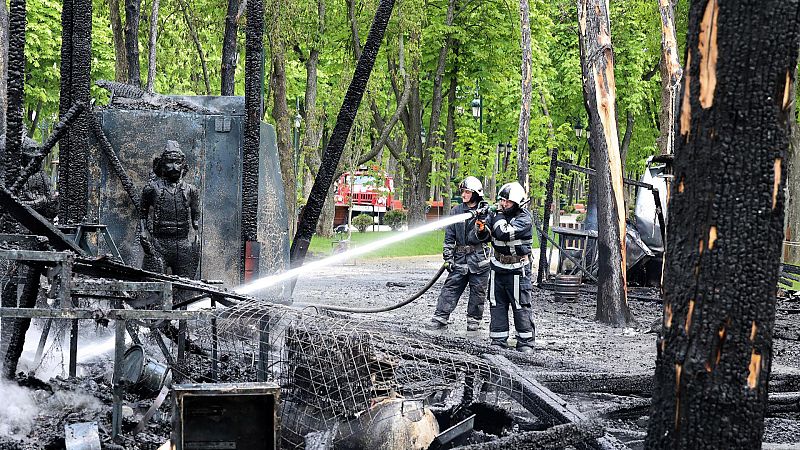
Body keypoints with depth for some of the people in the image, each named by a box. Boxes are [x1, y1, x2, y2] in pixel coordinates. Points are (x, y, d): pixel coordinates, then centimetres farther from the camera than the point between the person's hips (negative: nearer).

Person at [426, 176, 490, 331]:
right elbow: (449, 237, 8)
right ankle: (440, 317, 0)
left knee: (478, 290, 4)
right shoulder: (456, 211, 7)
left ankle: (474, 320, 14)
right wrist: (448, 257, 2)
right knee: (451, 287, -1)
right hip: (460, 257, 2)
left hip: (479, 258, -2)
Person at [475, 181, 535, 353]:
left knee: (521, 306, -2)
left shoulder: (524, 218, -12)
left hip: (518, 270, -6)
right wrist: (481, 226, -20)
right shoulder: (497, 214, 5)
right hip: (498, 267, 6)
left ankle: (525, 342, 6)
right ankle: (498, 340, 14)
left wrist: (496, 217, -20)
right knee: (497, 305, 7)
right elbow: (484, 236, 0)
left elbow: (505, 233, -26)